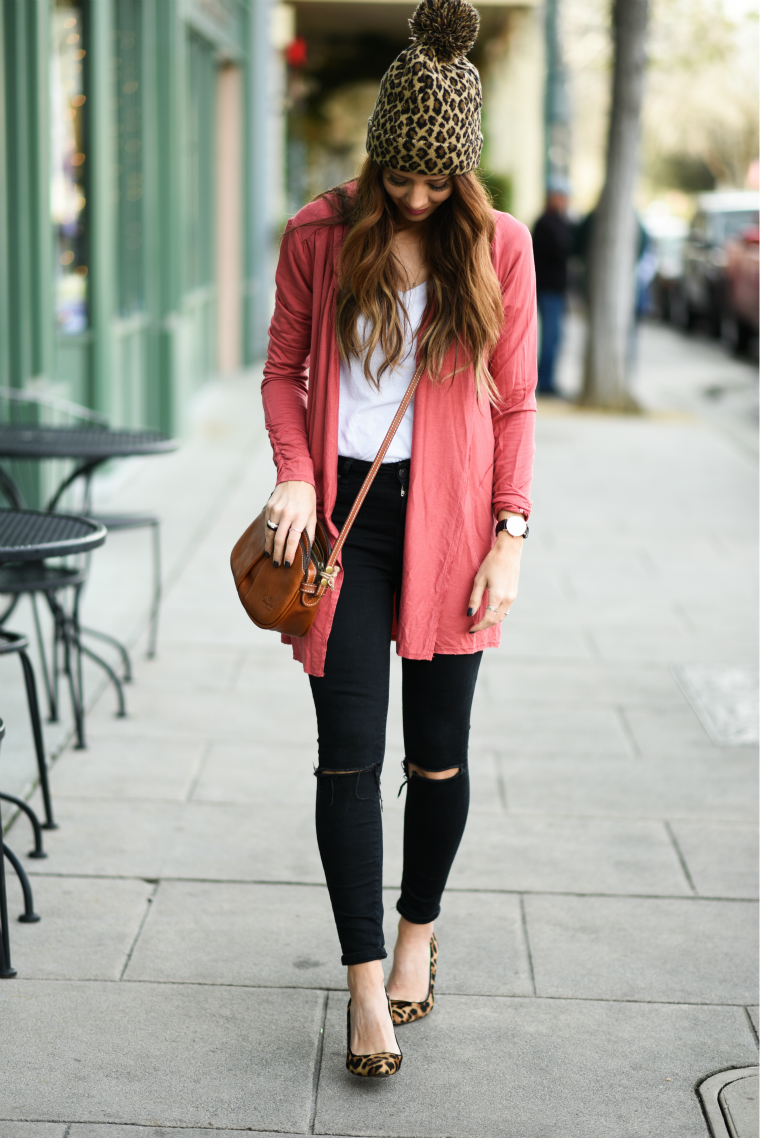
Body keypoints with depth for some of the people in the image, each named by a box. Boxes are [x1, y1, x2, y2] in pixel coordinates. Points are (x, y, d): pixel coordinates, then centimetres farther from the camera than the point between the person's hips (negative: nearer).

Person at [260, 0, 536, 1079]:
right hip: (346, 514, 0)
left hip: (448, 522, 0)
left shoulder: (499, 244, 0)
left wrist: (511, 532, -2)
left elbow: (514, 402, 4)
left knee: (440, 754, 8)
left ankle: (419, 930, 32)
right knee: (350, 754, -3)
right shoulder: (320, 234, 0)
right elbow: (284, 368, 8)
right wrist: (295, 476, -7)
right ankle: (367, 980, 6)